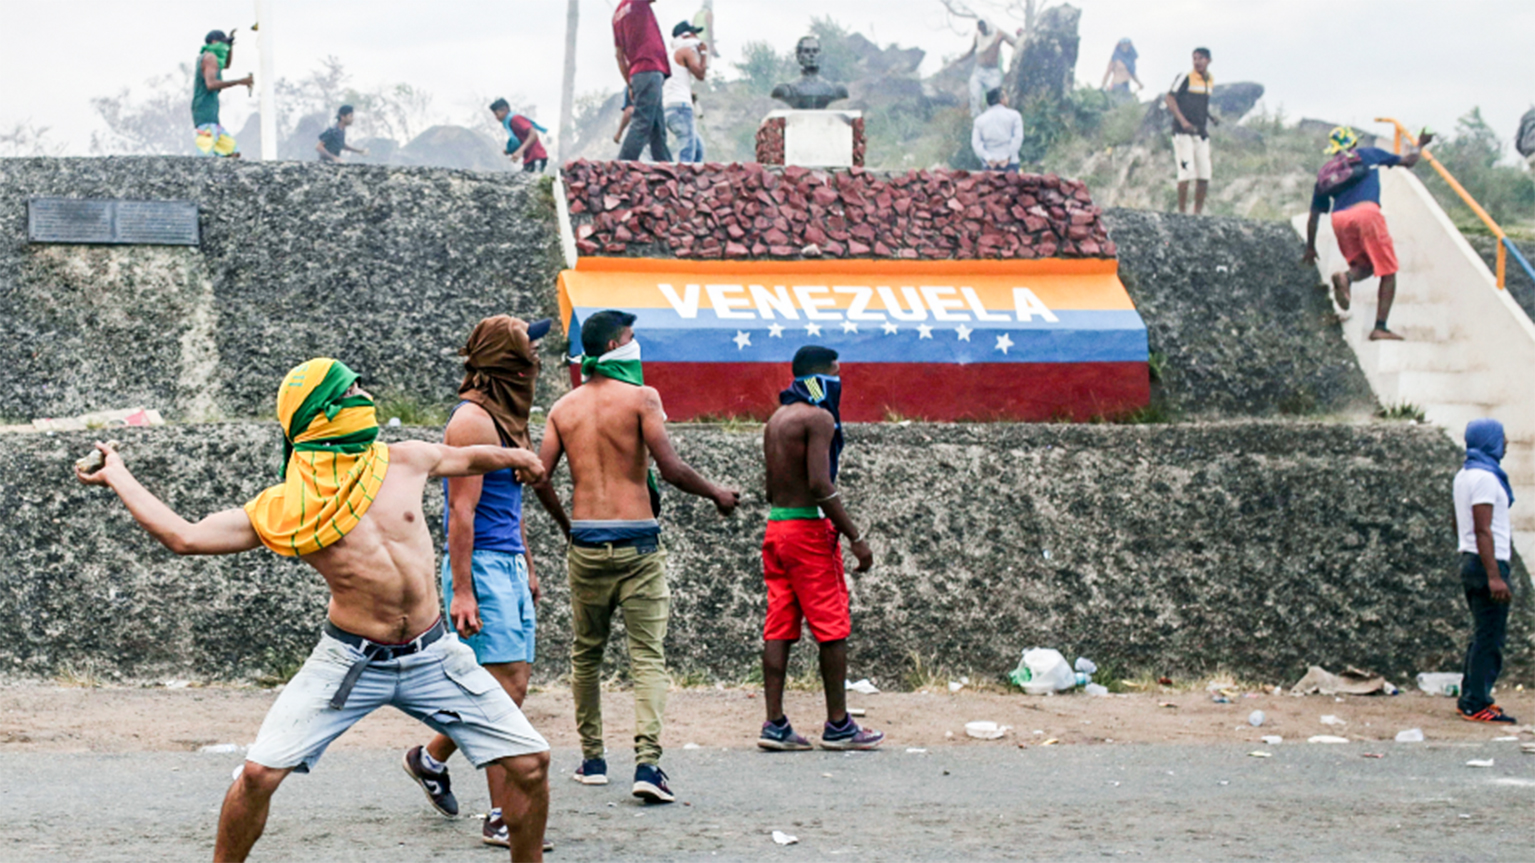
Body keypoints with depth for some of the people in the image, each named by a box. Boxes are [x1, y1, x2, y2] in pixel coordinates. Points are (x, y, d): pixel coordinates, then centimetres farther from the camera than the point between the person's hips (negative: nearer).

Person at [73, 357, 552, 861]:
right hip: (350, 662, -2)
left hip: (432, 655, 3)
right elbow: (184, 537, -7)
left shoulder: (404, 462, 1)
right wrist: (118, 477, -4)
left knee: (530, 762, -3)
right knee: (259, 773, -13)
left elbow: (466, 458, 23)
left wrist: (515, 457, 39)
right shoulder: (285, 508, -6)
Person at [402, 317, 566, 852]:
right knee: (505, 688, -10)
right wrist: (462, 592, -20)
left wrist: (528, 567, 25)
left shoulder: (506, 419, 16)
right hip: (482, 566, -10)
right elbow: (462, 512, -17)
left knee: (512, 687, 11)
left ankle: (431, 760, 30)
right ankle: (503, 818, -6)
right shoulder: (472, 419, -13)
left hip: (509, 566, 10)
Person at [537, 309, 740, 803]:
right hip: (637, 541, -4)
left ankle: (592, 759, 21)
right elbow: (670, 469, -11)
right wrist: (717, 495, 4)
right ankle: (647, 762, -16)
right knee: (647, 655, -3)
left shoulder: (564, 408, 7)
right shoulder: (641, 397, -6)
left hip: (585, 543, 4)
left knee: (586, 653, 17)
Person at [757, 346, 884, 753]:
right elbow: (820, 485, -20)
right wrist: (856, 538, -17)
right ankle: (838, 725, 4)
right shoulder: (818, 417, -11)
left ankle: (775, 723, 4)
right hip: (808, 527, -8)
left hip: (776, 525, 8)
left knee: (779, 628, 6)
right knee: (832, 627, 0)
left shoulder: (776, 419, 16)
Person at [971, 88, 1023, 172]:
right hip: (1010, 164, -2)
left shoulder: (979, 120, 11)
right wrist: (1008, 157, -10)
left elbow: (975, 143, -1)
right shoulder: (1014, 115, 4)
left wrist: (988, 159, -7)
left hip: (990, 165, 2)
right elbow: (1017, 137, -8)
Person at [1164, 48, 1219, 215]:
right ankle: (1182, 212, -4)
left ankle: (1198, 212, 12)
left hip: (1201, 133, 6)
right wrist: (1182, 121, -19)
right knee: (1187, 172, -11)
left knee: (1204, 175, 4)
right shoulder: (1185, 78, -6)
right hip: (1183, 132, -6)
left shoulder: (1210, 81, 14)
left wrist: (1211, 117, 8)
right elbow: (1169, 98, -9)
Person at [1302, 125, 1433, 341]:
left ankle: (1346, 277, -15)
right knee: (1387, 272, 3)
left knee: (1365, 266, 21)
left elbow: (1314, 216, 25)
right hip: (1366, 212, -4)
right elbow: (1408, 161, 29)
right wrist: (1419, 145, 48)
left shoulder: (1325, 173, 27)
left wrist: (1310, 248, 33)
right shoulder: (1368, 154, 22)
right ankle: (1380, 327, -9)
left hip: (1339, 219, 4)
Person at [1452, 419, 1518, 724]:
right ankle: (1477, 705, -8)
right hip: (1489, 563, -10)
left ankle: (1470, 699, 20)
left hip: (1471, 562, 10)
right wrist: (1494, 576, -26)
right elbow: (1483, 530, -22)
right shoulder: (1484, 477, -15)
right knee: (1489, 638, -8)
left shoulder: (1464, 475, 15)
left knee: (1484, 635, 16)